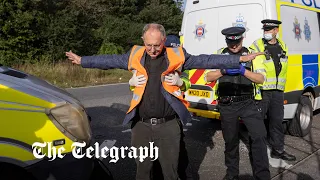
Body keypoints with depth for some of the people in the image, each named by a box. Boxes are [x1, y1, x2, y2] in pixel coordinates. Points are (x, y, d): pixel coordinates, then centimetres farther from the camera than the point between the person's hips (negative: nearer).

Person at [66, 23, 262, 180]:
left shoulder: (177, 56, -2)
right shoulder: (135, 56, 3)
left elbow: (206, 60, -2)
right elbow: (109, 60, 13)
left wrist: (240, 59, -3)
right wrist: (82, 60, 20)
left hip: (169, 125, -2)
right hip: (141, 124, 2)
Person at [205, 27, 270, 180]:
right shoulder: (220, 54, 4)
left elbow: (261, 78, -3)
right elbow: (208, 77, -1)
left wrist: (244, 71, -19)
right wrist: (223, 70, -18)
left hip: (248, 103, -1)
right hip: (227, 105, 1)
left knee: (259, 137, -14)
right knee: (230, 140, 13)